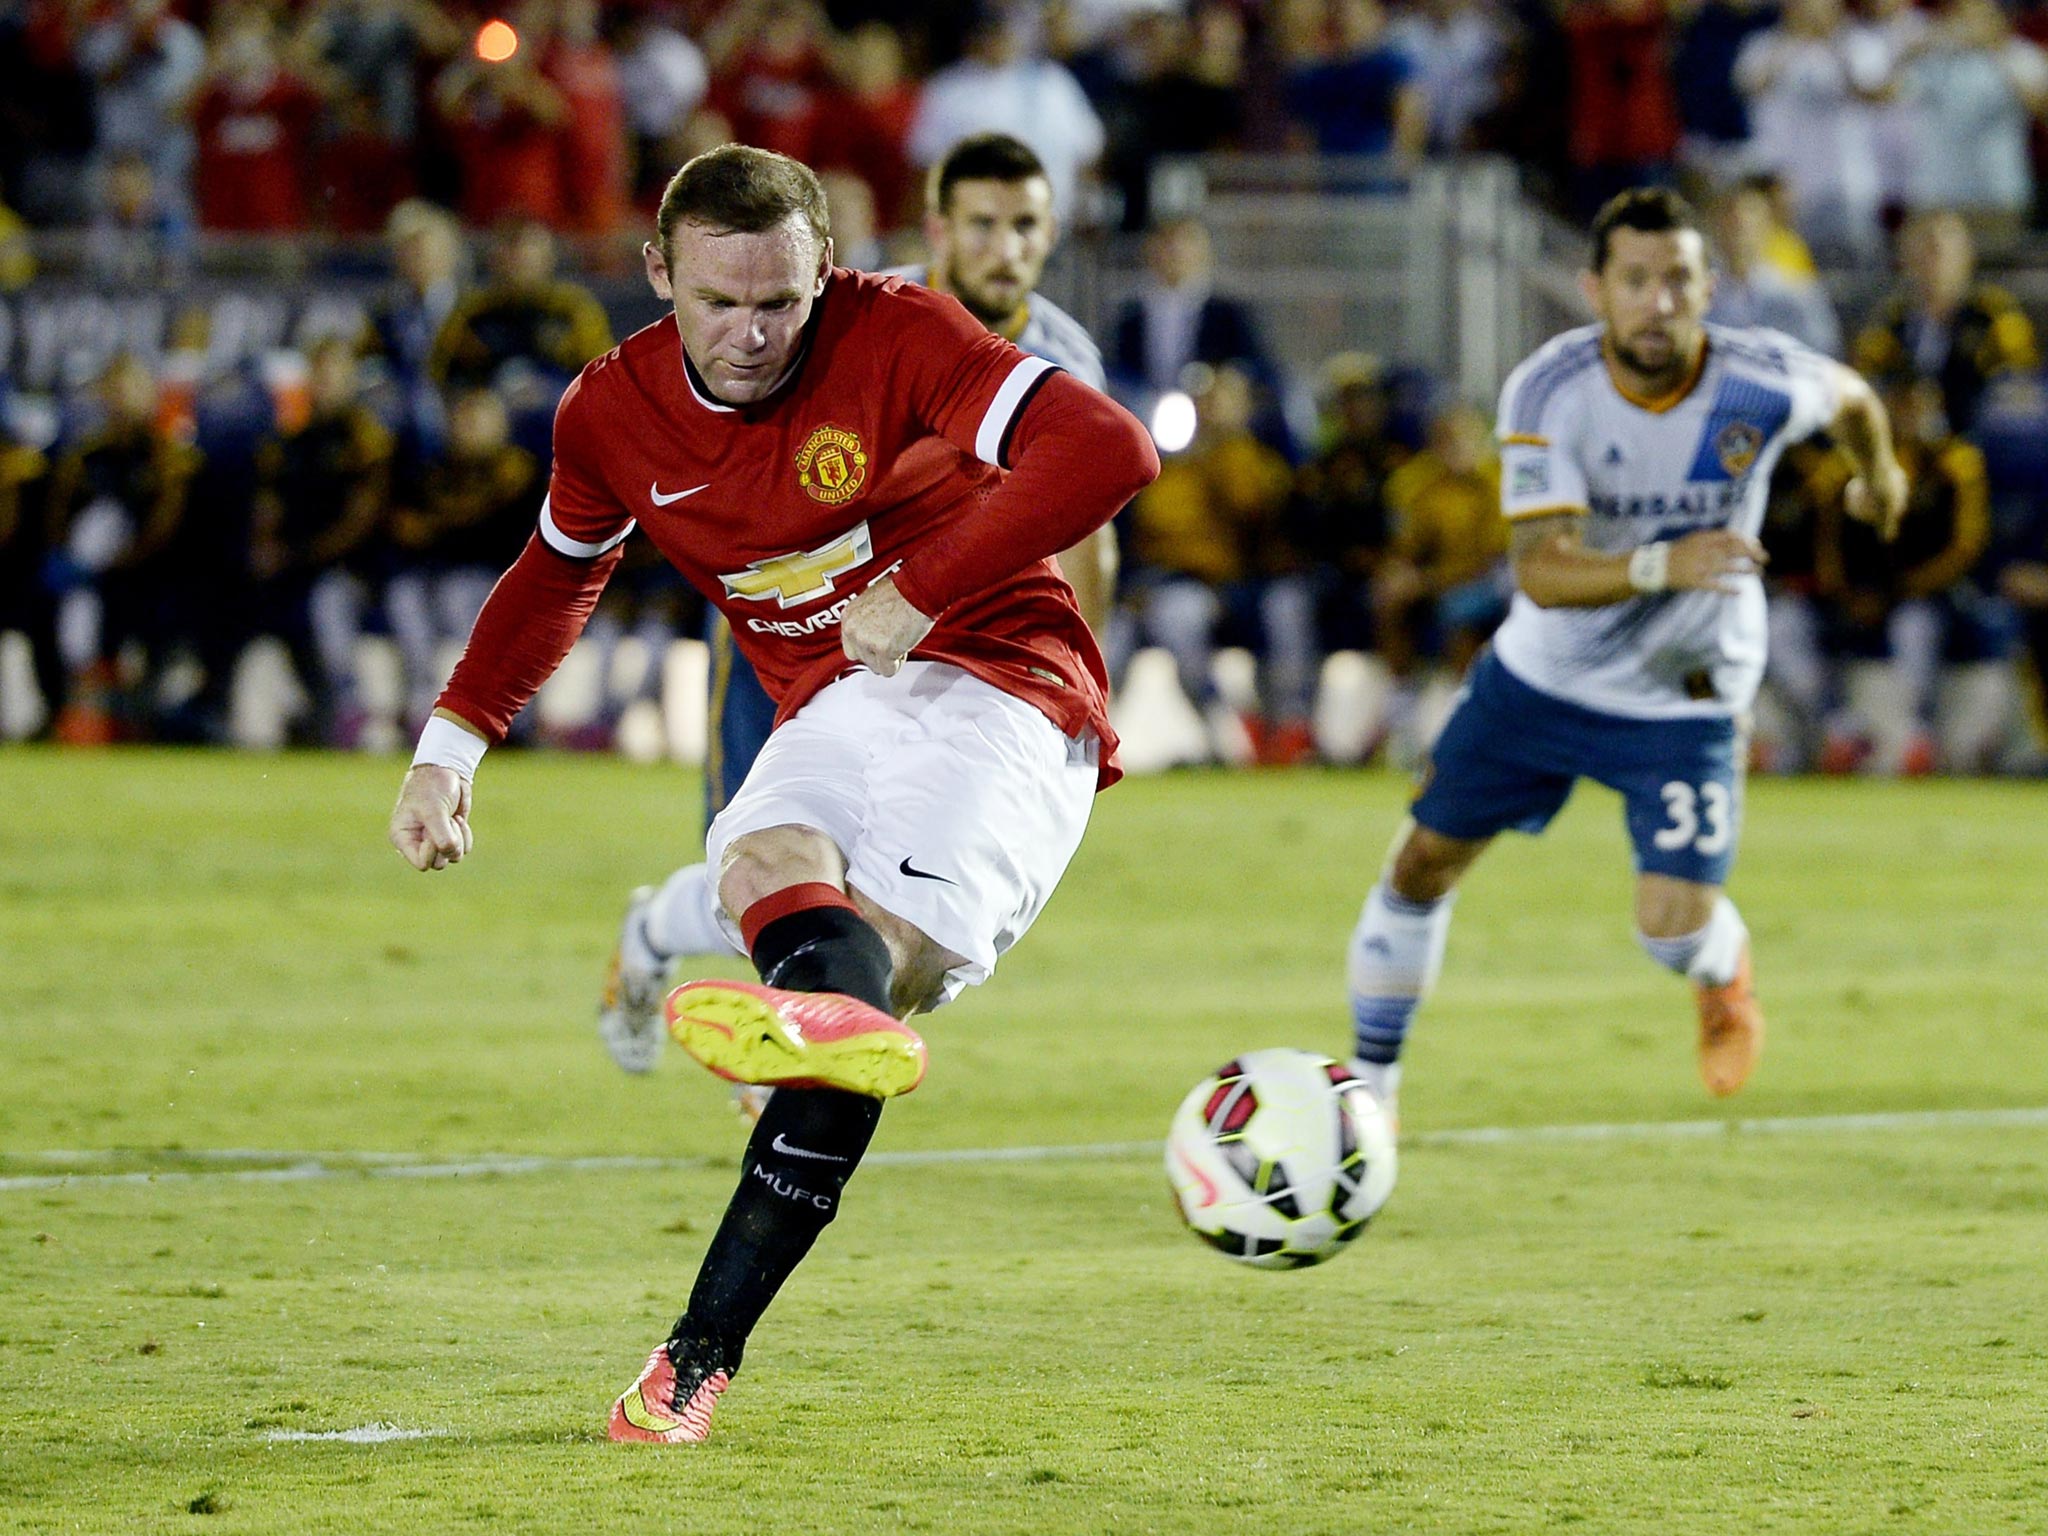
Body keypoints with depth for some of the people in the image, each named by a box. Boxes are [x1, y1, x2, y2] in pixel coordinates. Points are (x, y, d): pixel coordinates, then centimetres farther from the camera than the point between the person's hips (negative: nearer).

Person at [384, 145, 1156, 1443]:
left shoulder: (898, 337, -13)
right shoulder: (615, 412, 3)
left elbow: (1110, 451, -23)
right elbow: (557, 577, 25)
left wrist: (922, 595, -23)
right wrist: (451, 745, 18)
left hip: (997, 684, -5)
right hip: (836, 706, 5)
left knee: (884, 951, -25)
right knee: (766, 859, -30)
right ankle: (843, 1020, -60)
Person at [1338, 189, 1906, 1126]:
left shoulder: (1765, 385, -22)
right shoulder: (1546, 392, -24)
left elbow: (1849, 396, 4)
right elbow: (1540, 571, -32)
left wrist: (1878, 476, 25)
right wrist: (1660, 566, -49)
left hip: (1686, 699, -1)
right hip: (1542, 673, 1)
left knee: (1673, 926, -14)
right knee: (1424, 861, 6)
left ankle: (1725, 971, 26)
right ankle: (1370, 1083, 28)